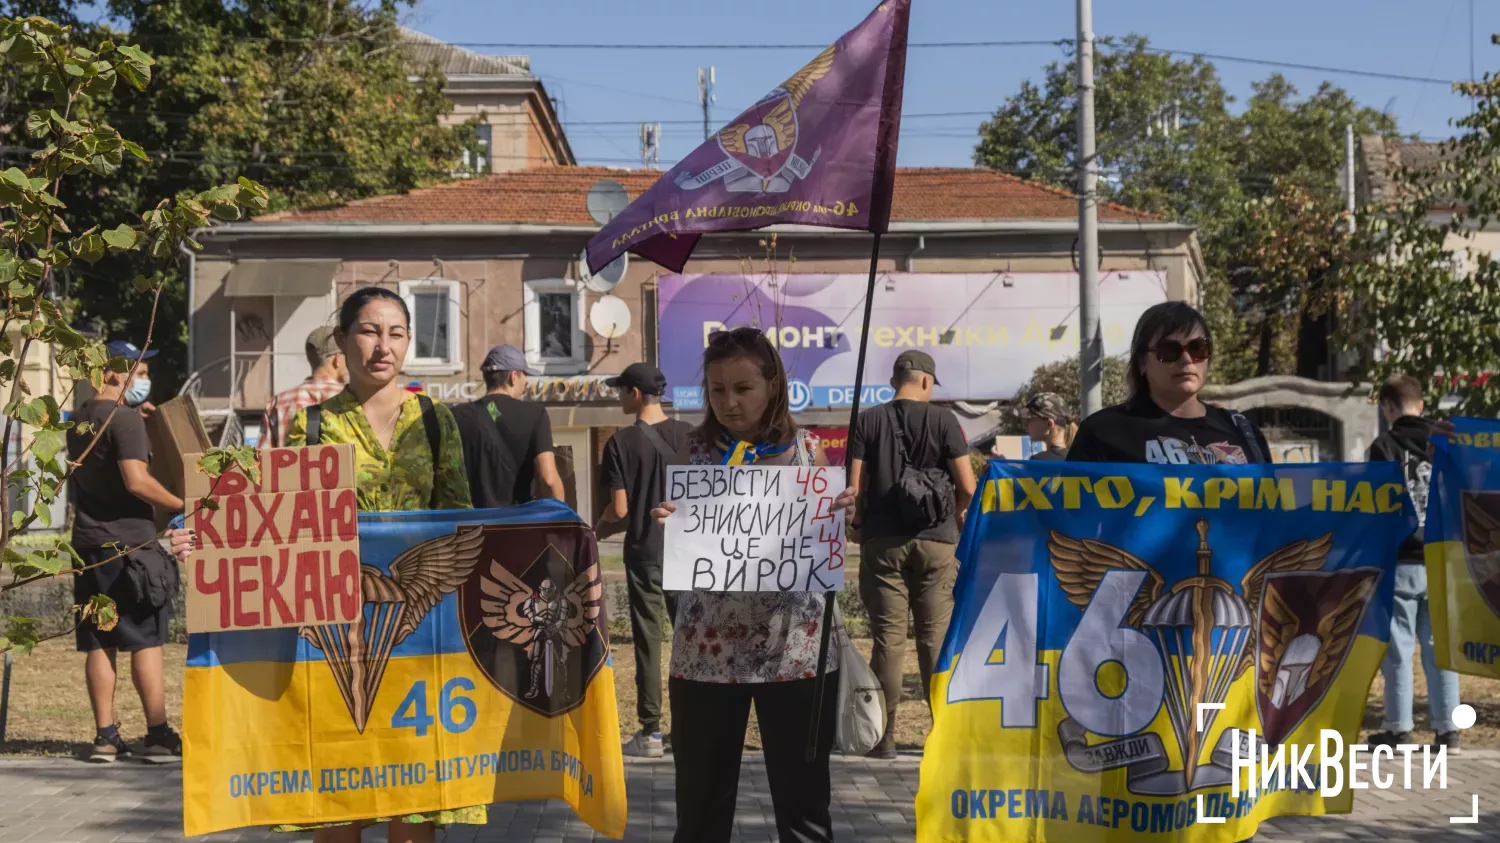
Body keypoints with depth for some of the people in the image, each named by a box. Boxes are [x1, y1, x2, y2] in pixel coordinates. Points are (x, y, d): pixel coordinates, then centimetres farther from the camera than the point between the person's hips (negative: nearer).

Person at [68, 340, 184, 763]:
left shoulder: (80, 421, 15)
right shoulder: (125, 419, -12)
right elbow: (137, 481, -23)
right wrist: (182, 505, -12)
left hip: (88, 543, 8)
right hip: (128, 542, -8)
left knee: (98, 644, 7)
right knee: (145, 641, -3)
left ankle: (105, 736, 8)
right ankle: (158, 736, -1)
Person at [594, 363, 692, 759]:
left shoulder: (622, 443, -9)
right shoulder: (689, 435, 1)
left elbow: (619, 510, -10)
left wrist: (598, 530, 9)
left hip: (645, 552, -3)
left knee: (648, 640, 2)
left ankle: (650, 732, 5)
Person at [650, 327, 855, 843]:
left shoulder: (807, 450, 4)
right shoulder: (694, 452, 4)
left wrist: (838, 515, -12)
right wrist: (668, 526, -16)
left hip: (794, 645, 0)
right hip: (707, 648, 0)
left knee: (802, 799, 5)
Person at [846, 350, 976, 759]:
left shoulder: (868, 421, 1)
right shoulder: (942, 419, -3)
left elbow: (854, 487, -4)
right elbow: (967, 486, -6)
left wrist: (861, 524, 14)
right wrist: (958, 514, 14)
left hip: (883, 542, 1)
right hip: (936, 541, -1)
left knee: (887, 637, 3)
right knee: (936, 636, 6)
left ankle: (884, 735, 4)